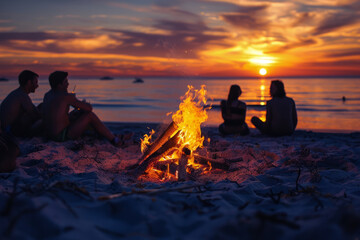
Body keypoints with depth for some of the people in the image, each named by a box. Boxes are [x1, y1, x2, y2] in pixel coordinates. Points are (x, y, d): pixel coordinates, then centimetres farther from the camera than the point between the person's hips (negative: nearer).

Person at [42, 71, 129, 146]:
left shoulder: (47, 95, 8)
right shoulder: (66, 96, -18)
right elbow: (89, 108, -14)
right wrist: (83, 104, 9)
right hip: (62, 136, -9)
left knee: (79, 113, 19)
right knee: (90, 115, -6)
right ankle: (114, 140, 5)